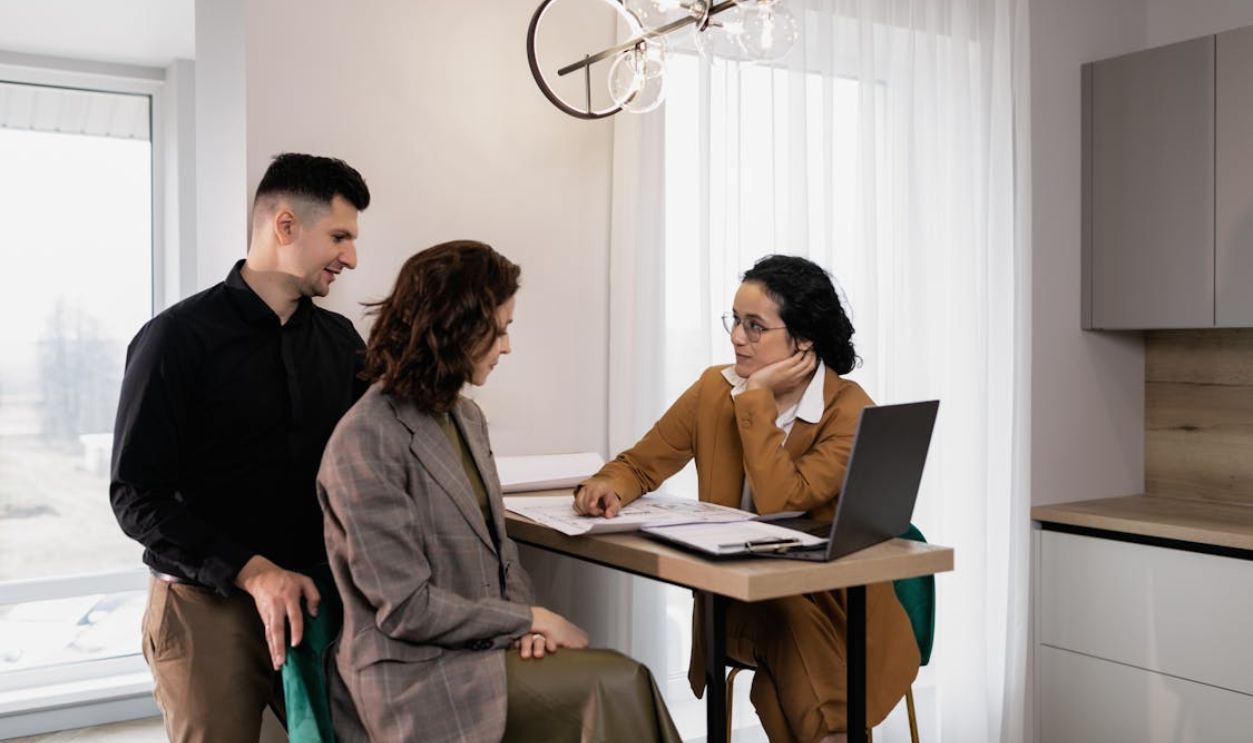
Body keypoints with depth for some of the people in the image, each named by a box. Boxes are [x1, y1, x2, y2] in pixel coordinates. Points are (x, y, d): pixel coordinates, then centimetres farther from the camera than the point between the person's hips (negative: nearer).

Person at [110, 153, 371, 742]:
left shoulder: (340, 339, 7)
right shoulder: (177, 339, -9)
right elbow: (137, 498, -11)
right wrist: (252, 572, -20)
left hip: (316, 597, 4)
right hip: (208, 604, -4)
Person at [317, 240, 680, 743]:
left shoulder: (465, 417, 10)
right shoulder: (365, 442, -16)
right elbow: (406, 608, -17)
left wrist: (525, 616, -3)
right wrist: (528, 618, -11)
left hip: (486, 644, 7)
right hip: (420, 679, -7)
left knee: (622, 683, -16)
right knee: (617, 688, -20)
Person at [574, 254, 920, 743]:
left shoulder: (850, 411, -14)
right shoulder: (715, 388, -1)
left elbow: (779, 502, -26)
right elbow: (640, 463, 4)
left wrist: (756, 399, -22)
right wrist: (608, 486, -19)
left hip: (831, 604, -3)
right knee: (790, 624, -28)